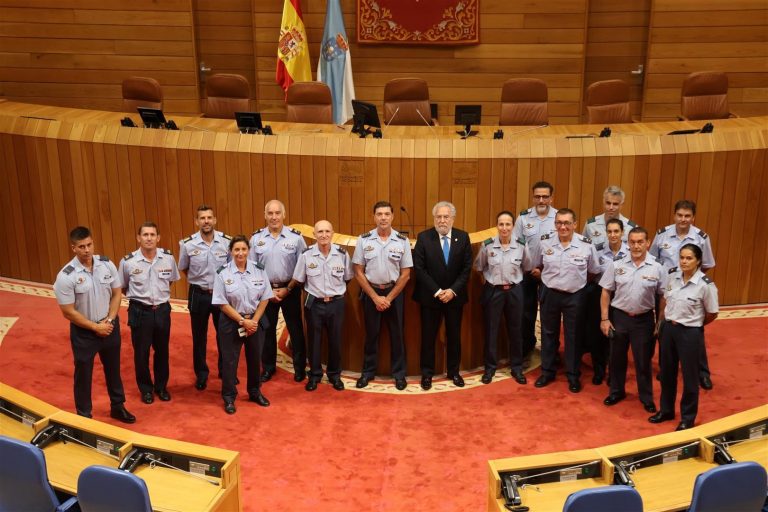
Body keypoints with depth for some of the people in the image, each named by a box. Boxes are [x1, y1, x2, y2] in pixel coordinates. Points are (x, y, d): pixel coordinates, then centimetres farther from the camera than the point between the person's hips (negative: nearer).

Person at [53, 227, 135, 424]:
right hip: (83, 331, -4)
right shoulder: (66, 276, -20)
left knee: (113, 369, 19)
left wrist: (109, 320, -10)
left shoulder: (107, 265, -8)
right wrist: (96, 327, -14)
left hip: (110, 326, 4)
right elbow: (68, 312, -16)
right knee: (83, 374, 10)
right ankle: (84, 415, 27)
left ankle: (117, 407, 38)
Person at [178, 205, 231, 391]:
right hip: (198, 295, 0)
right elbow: (184, 269, 7)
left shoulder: (227, 241, -11)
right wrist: (199, 281, 7)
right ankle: (201, 374, 27)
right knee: (199, 336, 12)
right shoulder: (187, 244, -11)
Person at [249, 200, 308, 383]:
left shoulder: (296, 237, -8)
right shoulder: (256, 238, -1)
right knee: (267, 329, 11)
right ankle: (268, 367, 27)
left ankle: (300, 367, 20)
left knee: (295, 329, 5)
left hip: (290, 290, -2)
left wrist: (287, 289, -8)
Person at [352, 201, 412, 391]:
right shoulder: (363, 240, -6)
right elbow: (358, 272, -4)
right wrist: (375, 297, -8)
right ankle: (368, 372, 23)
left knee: (396, 334, 7)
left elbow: (405, 274, -3)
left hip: (394, 292, 0)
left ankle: (399, 373, 20)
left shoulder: (402, 241, -6)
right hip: (370, 292, 0)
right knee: (371, 333, 10)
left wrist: (389, 298, -8)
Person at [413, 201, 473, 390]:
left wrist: (452, 291, -11)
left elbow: (467, 268, -1)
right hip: (430, 296, -2)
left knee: (454, 335, 11)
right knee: (428, 336, 6)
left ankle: (453, 371, 26)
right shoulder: (423, 237, -6)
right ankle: (427, 373, 18)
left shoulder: (463, 237, 0)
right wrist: (436, 291, -15)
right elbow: (419, 268, -9)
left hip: (455, 296, 2)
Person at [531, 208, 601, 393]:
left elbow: (594, 271, 2)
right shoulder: (545, 242, -5)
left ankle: (573, 375, 23)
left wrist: (577, 280, 2)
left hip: (575, 296, -2)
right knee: (549, 333, 13)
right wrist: (550, 279, 7)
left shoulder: (586, 245, -11)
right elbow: (537, 265, 11)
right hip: (550, 294, 2)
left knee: (573, 336, 9)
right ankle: (547, 371, 28)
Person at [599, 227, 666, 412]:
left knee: (643, 360, 10)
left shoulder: (657, 268, -8)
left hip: (644, 319, -1)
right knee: (617, 357, 15)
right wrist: (604, 319, -4)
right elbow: (606, 293, -1)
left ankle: (646, 397, 28)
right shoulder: (616, 264, -7)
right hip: (619, 316, 1)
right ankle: (617, 391, 34)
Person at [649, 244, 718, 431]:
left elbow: (712, 314, -7)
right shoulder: (672, 275, -4)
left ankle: (688, 417, 27)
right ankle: (666, 410, 36)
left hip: (690, 333, -5)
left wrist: (694, 324, 5)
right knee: (667, 372, 18)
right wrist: (662, 322, 11)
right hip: (668, 328, 5)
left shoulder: (706, 285, -19)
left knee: (690, 376, 10)